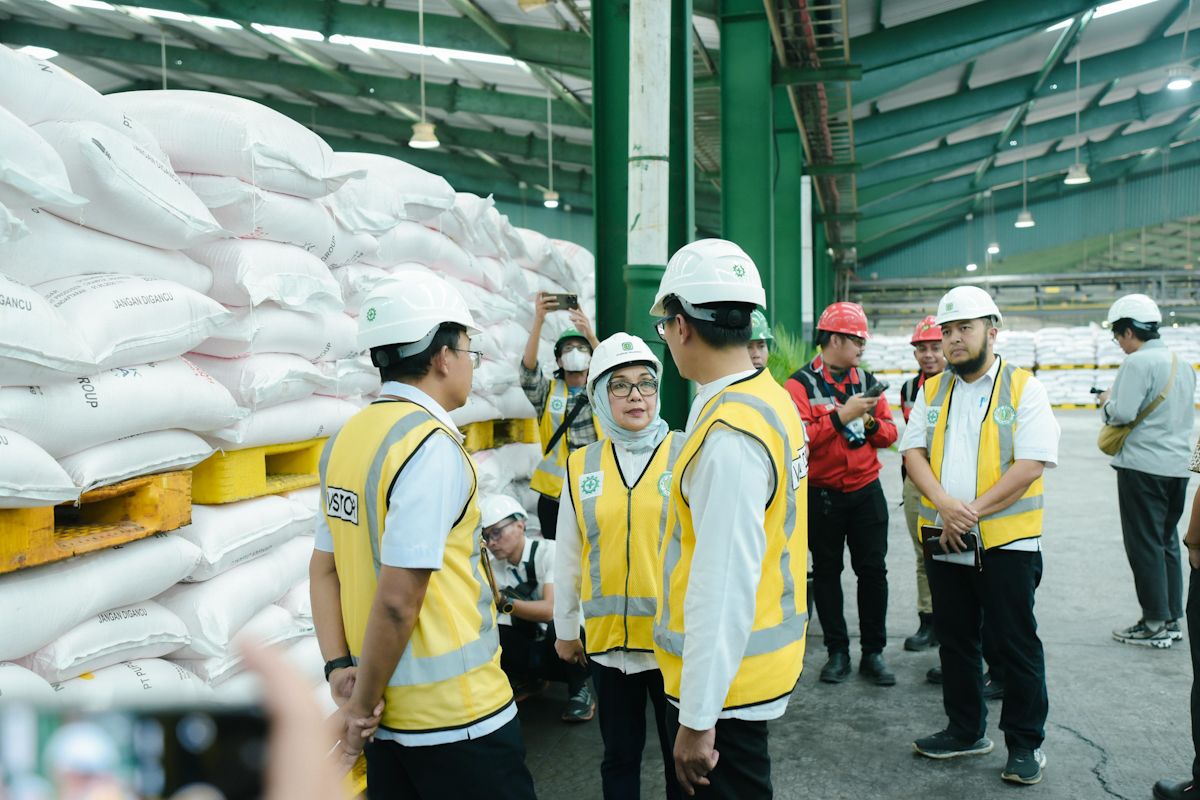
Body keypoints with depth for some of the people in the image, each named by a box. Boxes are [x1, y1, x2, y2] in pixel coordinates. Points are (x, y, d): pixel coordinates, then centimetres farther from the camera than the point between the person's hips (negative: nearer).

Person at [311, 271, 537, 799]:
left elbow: (324, 570, 8)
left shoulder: (346, 440, 4)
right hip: (455, 715, -7)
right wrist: (365, 700, -10)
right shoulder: (432, 447, -20)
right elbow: (398, 598, -22)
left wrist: (338, 667, 4)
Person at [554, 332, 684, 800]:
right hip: (607, 638, 3)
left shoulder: (687, 456, -7)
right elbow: (568, 558, 9)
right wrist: (565, 629, 14)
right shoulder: (581, 466, 1)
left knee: (681, 754, 13)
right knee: (619, 754, 18)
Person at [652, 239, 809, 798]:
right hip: (765, 656, 9)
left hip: (725, 679, -9)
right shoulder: (772, 397, 3)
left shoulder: (728, 436, -25)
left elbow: (725, 588, -26)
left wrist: (697, 720, -20)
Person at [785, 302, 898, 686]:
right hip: (821, 496, -3)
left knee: (873, 570, 6)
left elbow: (889, 434, 8)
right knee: (826, 572, 8)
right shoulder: (800, 384, -8)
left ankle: (873, 653, 18)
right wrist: (842, 415, -24)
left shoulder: (867, 380, 8)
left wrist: (872, 424, -12)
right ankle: (837, 652, 20)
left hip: (867, 492, 4)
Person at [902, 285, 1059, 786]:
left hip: (1006, 540, -5)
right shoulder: (932, 391, 10)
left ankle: (1026, 743, 20)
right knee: (955, 639, 14)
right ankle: (966, 730, 30)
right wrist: (944, 504, -14)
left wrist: (974, 511, -17)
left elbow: (1032, 464, -13)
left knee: (1015, 645, 4)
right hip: (944, 538, 5)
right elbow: (913, 451, 3)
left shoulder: (1023, 388, -5)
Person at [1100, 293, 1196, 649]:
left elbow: (1122, 413, -21)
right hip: (1178, 465, 8)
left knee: (1144, 544, -1)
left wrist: (1107, 402, 1)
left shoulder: (1138, 362, -14)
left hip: (1143, 466, -8)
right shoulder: (1183, 364, 13)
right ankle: (1173, 618, 21)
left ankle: (1155, 624, 4)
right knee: (1168, 541, 16)